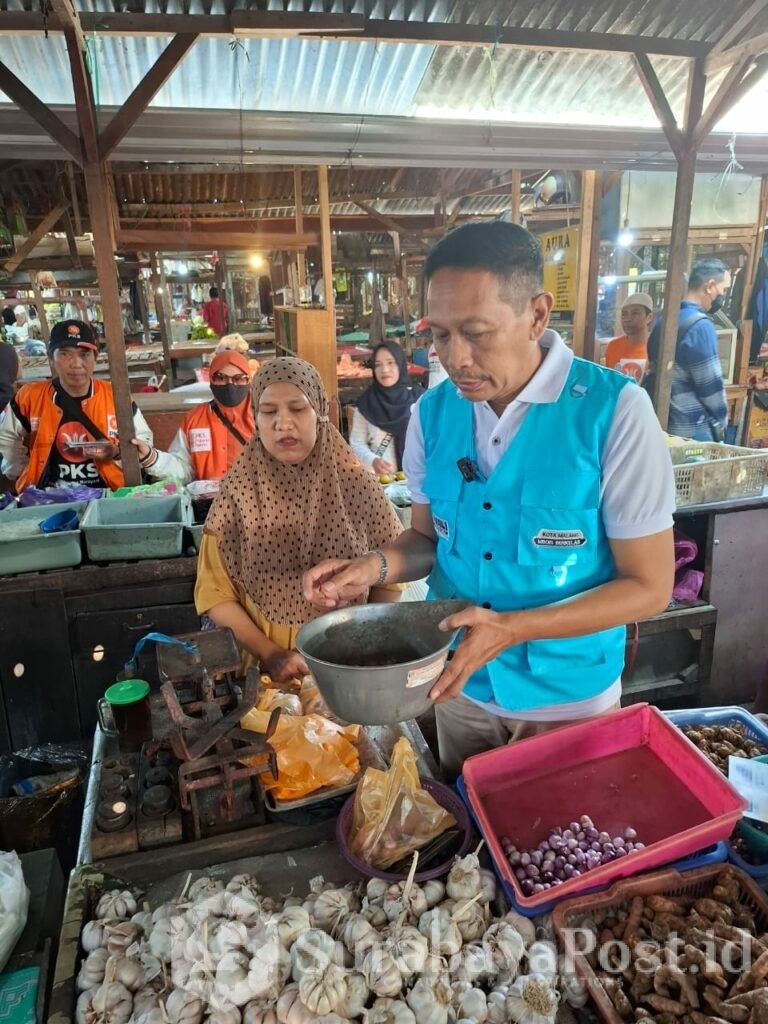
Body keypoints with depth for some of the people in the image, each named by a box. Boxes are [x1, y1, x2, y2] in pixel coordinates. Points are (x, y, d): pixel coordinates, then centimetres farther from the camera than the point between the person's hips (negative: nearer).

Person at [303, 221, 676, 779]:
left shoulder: (614, 411, -21)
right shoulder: (433, 412, -8)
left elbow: (649, 586, -16)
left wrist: (513, 628, -27)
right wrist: (377, 565, -16)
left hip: (568, 693, -3)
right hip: (460, 684, 4)